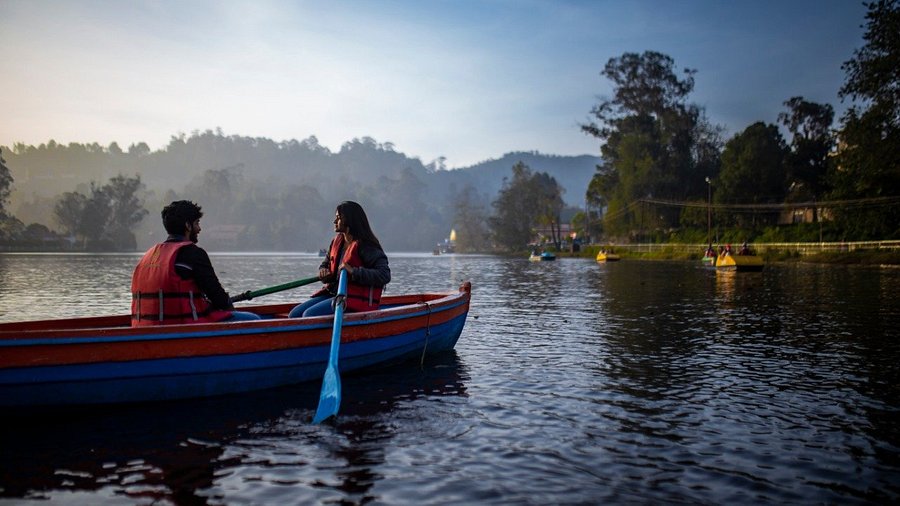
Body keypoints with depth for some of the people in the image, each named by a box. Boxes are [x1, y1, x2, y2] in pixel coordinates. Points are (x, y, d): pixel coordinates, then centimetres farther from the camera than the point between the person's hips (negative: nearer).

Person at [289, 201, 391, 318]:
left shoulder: (365, 246, -14)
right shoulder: (336, 242, 11)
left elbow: (385, 275, -24)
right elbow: (325, 264, 26)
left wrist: (353, 271, -29)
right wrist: (323, 271, 1)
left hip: (357, 300, -9)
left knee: (309, 315, -24)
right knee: (294, 315, -1)